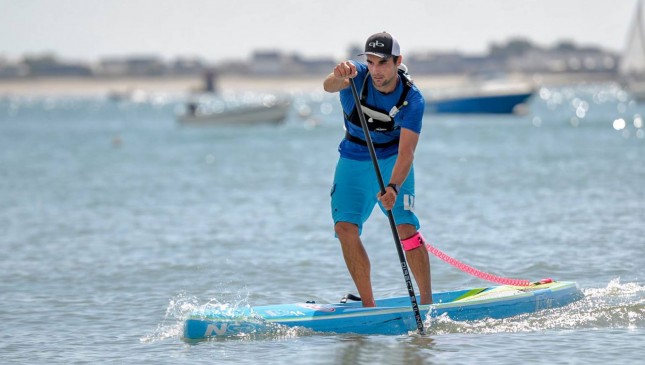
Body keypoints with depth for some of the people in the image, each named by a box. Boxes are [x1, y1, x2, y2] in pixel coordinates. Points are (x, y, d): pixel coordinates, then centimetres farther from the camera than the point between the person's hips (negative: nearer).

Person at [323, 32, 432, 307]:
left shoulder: (412, 100, -22)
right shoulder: (357, 76, -19)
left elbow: (406, 152, -29)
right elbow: (328, 86, -40)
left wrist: (393, 187, -46)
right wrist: (338, 77, -65)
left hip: (392, 161, -2)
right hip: (354, 159, 2)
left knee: (405, 227, -16)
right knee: (345, 227, -10)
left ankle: (427, 301, -7)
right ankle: (368, 304, -2)